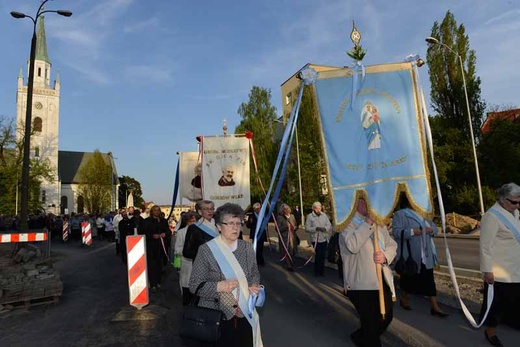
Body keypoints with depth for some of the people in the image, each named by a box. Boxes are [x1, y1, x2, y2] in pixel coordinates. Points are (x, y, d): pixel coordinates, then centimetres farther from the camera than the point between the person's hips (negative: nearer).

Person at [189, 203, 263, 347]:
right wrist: (219, 286, -24)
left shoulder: (247, 248, 3)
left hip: (244, 315, 4)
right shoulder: (206, 250, -11)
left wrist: (254, 286, -7)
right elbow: (194, 285, -10)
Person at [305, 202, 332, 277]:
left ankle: (322, 270, 27)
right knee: (318, 255, -5)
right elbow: (307, 229, -8)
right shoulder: (310, 216, -5)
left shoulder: (324, 215, 6)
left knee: (323, 256, 9)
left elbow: (329, 225, 6)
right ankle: (317, 271, 15)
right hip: (315, 239, -4)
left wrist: (325, 228, -15)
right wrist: (316, 228, -21)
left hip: (324, 239, 4)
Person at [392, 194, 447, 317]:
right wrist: (412, 231, -27)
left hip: (425, 254, 6)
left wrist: (431, 229, -6)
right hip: (409, 254, -5)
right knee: (409, 278, 10)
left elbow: (435, 228, 16)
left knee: (429, 279, 4)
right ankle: (404, 299, 33)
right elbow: (396, 231, -18)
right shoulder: (399, 214, -7)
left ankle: (434, 307, 10)